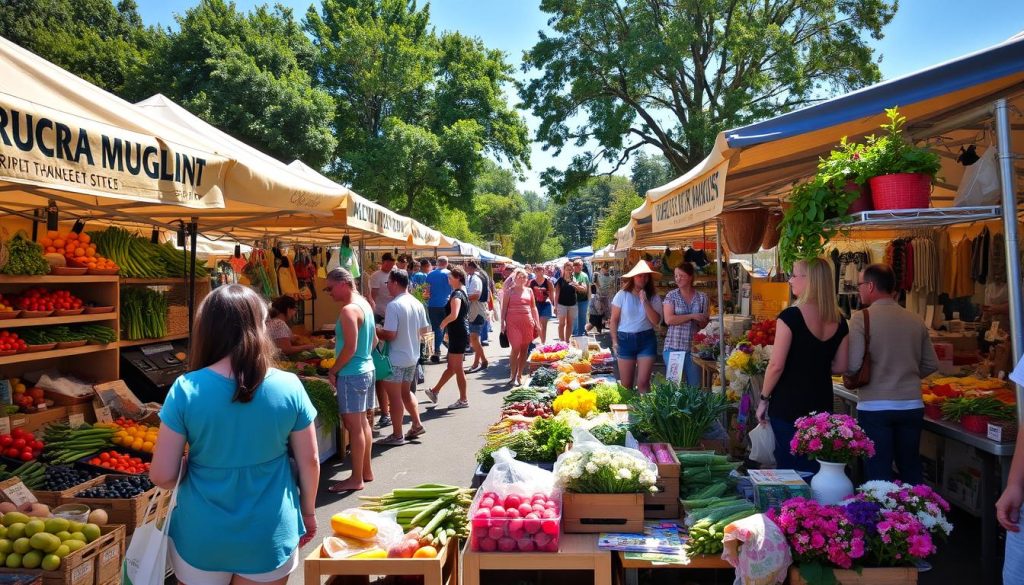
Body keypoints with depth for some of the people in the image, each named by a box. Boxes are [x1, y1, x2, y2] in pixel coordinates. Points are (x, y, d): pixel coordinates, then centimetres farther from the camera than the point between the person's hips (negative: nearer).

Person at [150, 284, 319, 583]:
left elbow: (162, 476, -12)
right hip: (270, 537, 1)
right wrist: (308, 512, 12)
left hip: (202, 539, 0)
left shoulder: (185, 390, -16)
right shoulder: (289, 387, -13)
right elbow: (309, 462, -4)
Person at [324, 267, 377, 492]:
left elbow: (350, 348, -23)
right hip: (366, 369, 10)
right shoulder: (364, 304, 11)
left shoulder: (349, 310, -19)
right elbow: (374, 340, 18)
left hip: (351, 374, -10)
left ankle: (356, 478, 6)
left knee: (353, 426, -2)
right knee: (362, 422, 17)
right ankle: (366, 470, 26)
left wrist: (333, 370, -12)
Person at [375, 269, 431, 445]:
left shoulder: (394, 305, -21)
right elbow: (424, 329, 10)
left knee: (394, 396, 4)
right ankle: (417, 425, 24)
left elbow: (390, 334, -24)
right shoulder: (417, 304, 3)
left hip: (396, 359, -7)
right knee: (406, 392, 23)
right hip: (412, 357, 8)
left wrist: (376, 331, -5)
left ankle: (397, 435, 11)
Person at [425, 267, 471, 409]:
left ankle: (463, 400, 8)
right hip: (461, 333, 10)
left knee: (456, 368, 0)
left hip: (458, 335, -10)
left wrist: (443, 323, -14)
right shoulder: (463, 292, 13)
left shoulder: (456, 294, -17)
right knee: (451, 367, 18)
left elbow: (454, 315, -32)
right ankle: (435, 391, 31)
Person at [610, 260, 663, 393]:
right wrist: (615, 341, -1)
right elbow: (614, 320, 2)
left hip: (647, 340, 0)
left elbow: (656, 321, -9)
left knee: (643, 382, -4)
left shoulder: (654, 297, 1)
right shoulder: (622, 295, -3)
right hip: (625, 339, 0)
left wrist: (645, 302, -15)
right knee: (626, 384, 6)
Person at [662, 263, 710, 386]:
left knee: (694, 384, 5)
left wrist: (702, 321, -14)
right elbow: (668, 319, -12)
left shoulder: (702, 297, 6)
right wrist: (692, 316, -14)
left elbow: (705, 324, 9)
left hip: (694, 347, 2)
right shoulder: (671, 296, 1)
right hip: (673, 347, -2)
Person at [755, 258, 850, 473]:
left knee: (790, 464, 5)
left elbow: (776, 365, -16)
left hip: (788, 404, -5)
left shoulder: (790, 316, -16)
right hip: (822, 404, 5)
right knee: (815, 464, 15)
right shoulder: (839, 321, 1)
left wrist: (763, 400, -5)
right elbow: (840, 367, 7)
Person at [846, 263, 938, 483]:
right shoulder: (916, 320, 5)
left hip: (875, 407, -5)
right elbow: (931, 364, 10)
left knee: (879, 475, 4)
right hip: (912, 405, 5)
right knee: (911, 470, 18)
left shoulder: (862, 318, -10)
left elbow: (852, 365, -17)